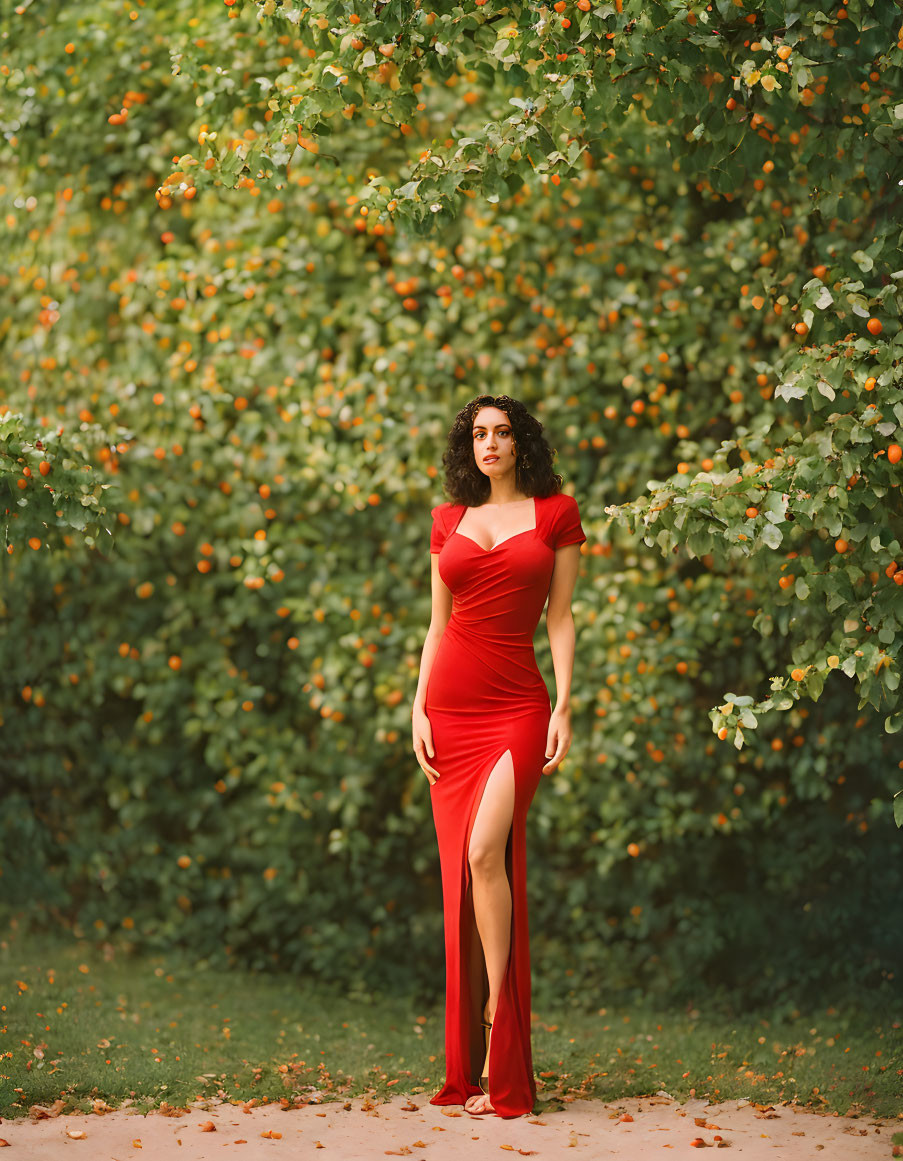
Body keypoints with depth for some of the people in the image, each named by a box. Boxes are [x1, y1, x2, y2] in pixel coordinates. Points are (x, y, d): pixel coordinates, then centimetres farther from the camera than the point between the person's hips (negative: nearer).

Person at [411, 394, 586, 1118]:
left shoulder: (555, 513, 6)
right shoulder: (448, 521, 14)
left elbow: (561, 619, 3)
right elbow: (438, 624, 15)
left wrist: (565, 707, -5)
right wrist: (418, 707, 5)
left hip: (517, 705, -3)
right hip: (451, 706, 3)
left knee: (485, 850, -22)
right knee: (462, 869, 1)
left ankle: (498, 1037, -14)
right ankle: (470, 1063, 7)